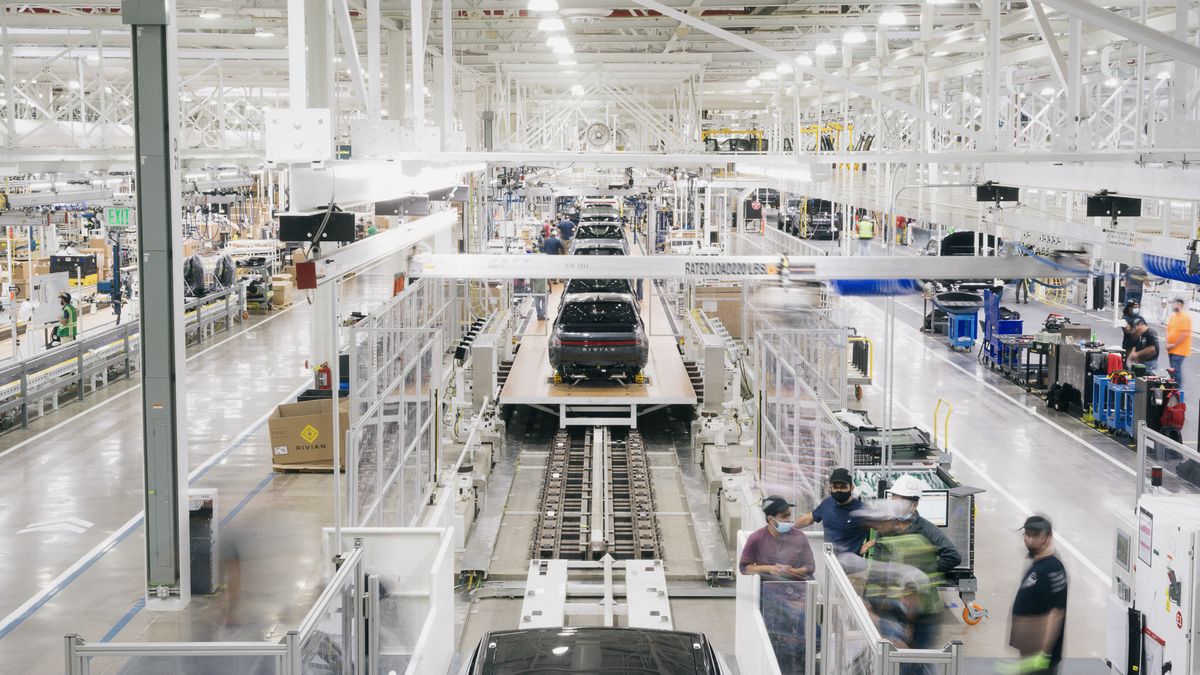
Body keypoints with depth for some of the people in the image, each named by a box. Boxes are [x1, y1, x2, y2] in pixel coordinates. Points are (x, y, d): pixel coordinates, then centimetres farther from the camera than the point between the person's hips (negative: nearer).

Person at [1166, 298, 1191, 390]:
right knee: (1174, 370, 12)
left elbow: (1185, 333, -18)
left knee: (1175, 370, -14)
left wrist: (1174, 345, -16)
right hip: (1171, 349, 8)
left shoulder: (1185, 317, -12)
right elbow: (1168, 330, 17)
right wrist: (1168, 343, 2)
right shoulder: (1173, 316, 12)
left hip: (1179, 349, -8)